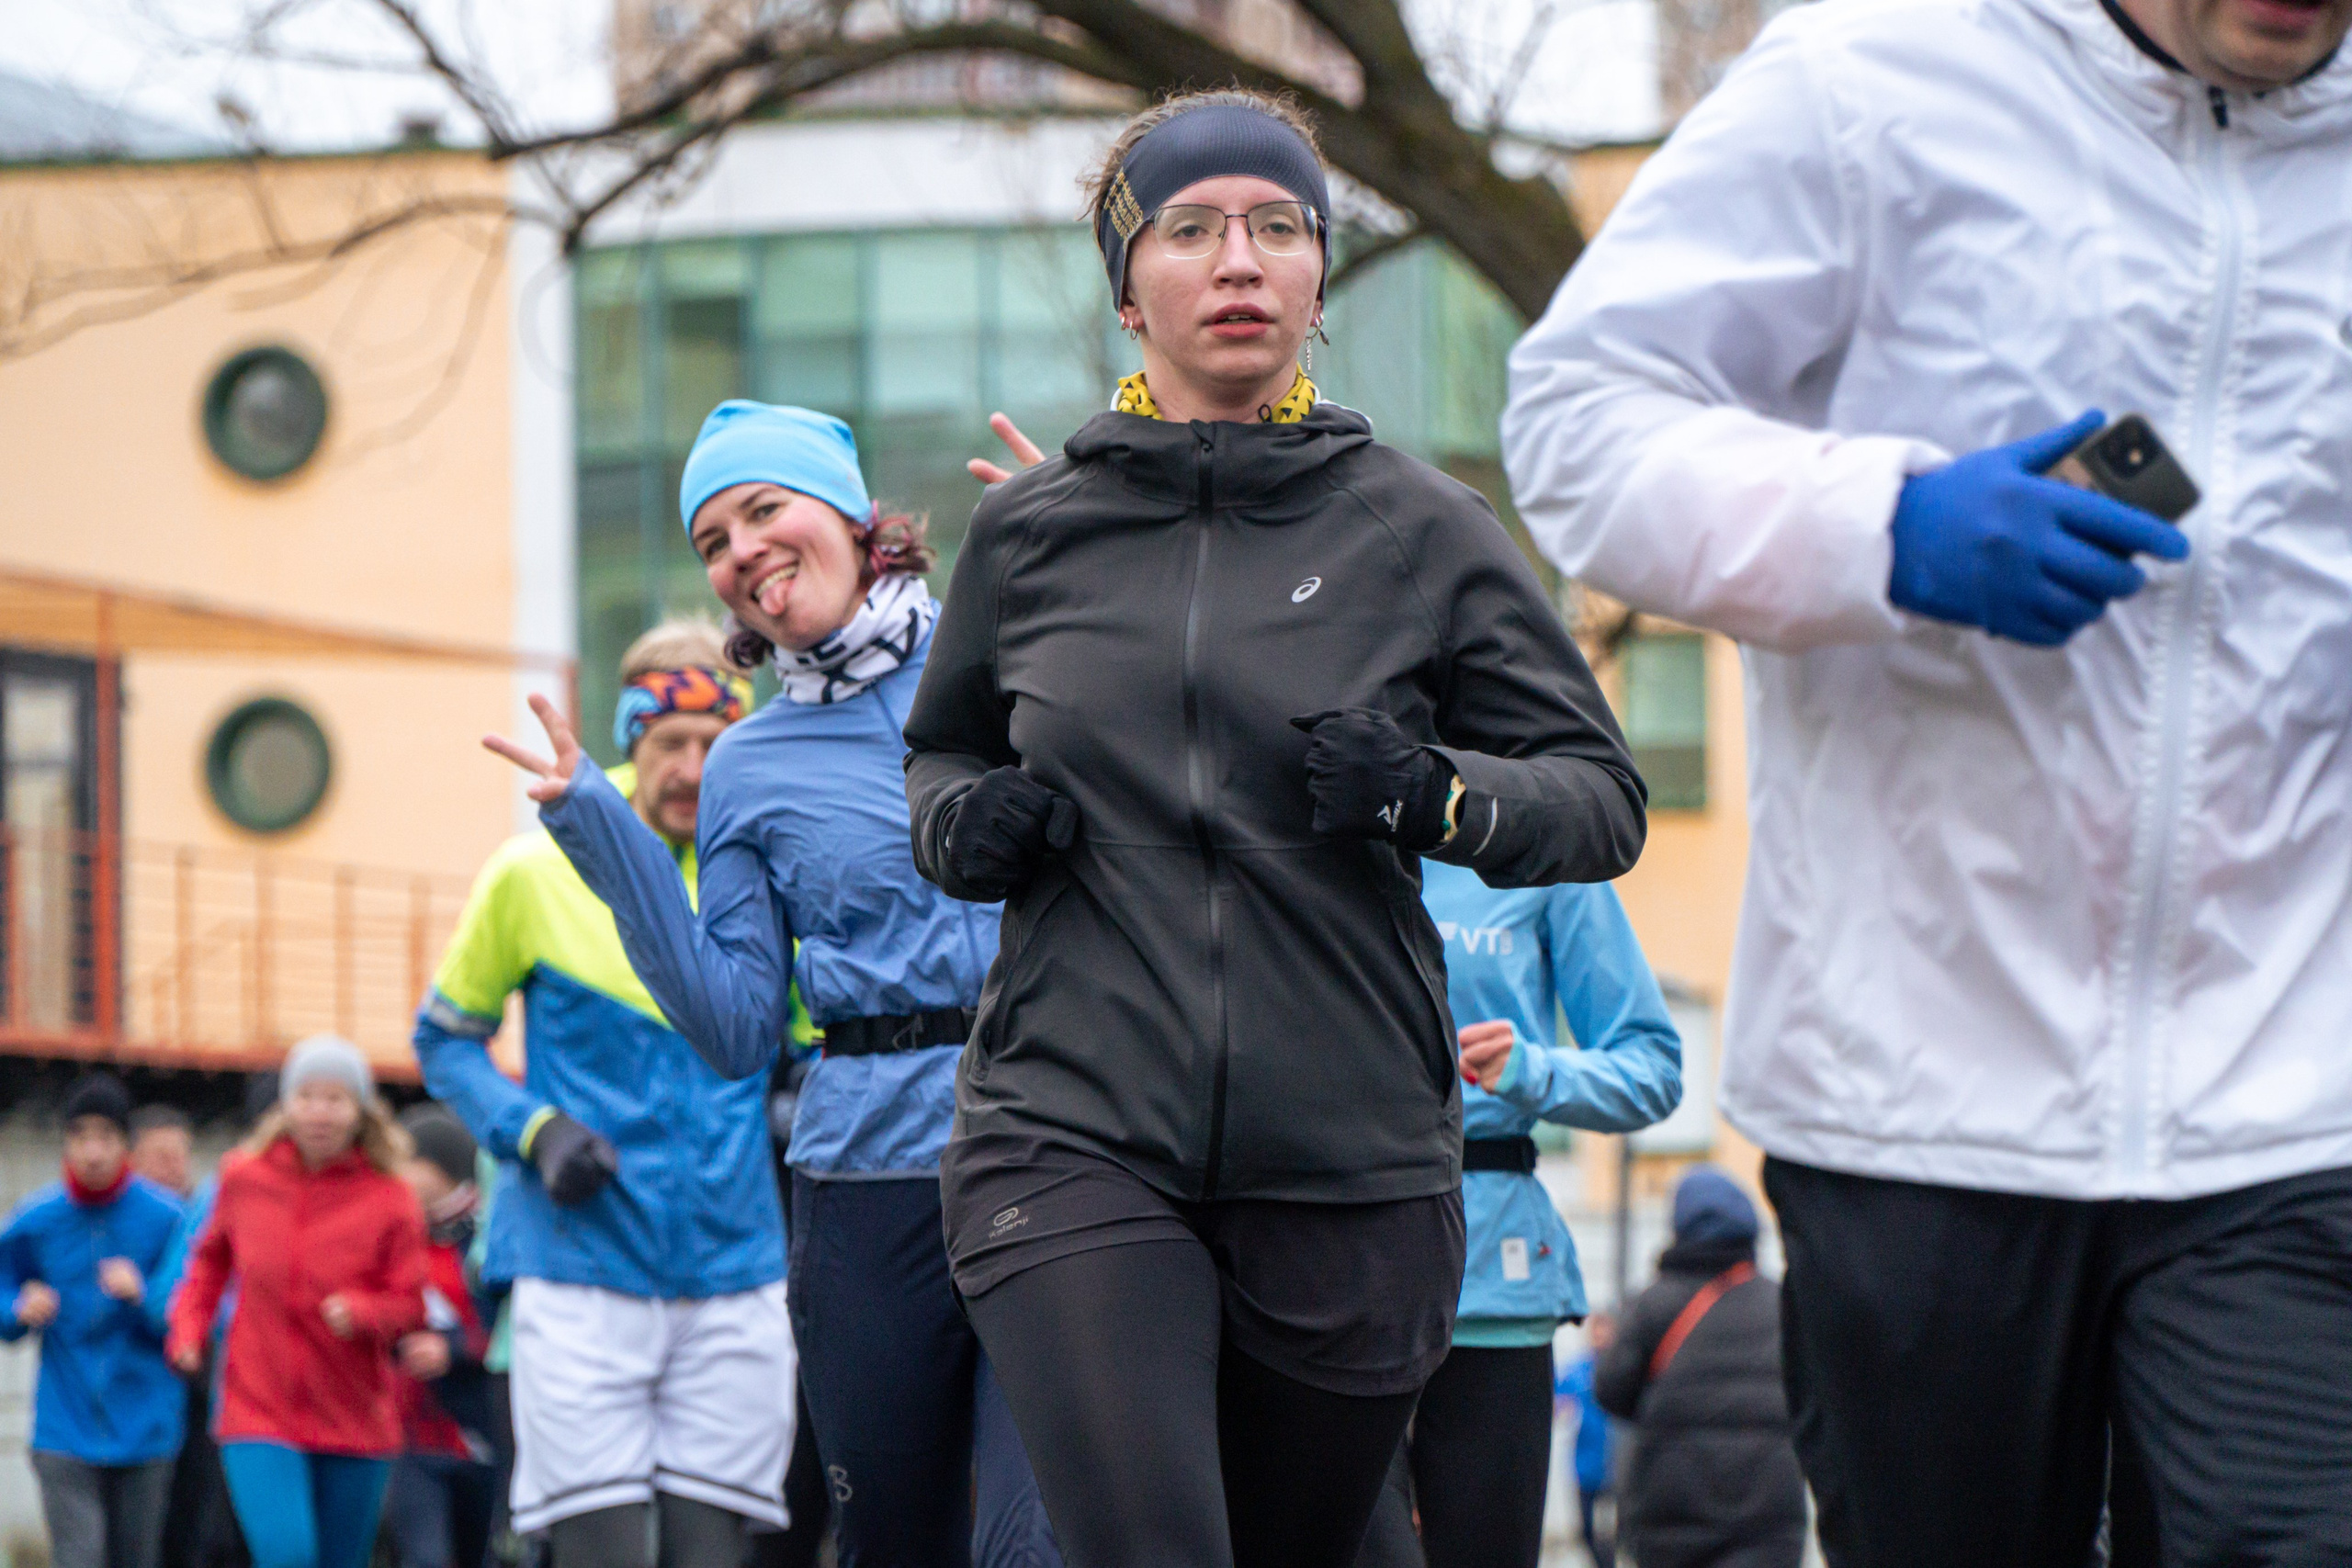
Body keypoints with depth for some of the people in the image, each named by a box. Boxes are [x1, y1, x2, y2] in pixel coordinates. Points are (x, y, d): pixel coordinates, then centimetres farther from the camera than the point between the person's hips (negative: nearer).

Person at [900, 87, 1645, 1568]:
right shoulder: (1030, 530, 7)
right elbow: (942, 746, 25)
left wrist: (1439, 795, -15)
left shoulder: (1419, 529, 3)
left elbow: (1604, 799, 5)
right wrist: (960, 822, 1)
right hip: (1073, 1134, 0)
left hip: (1350, 1165, 1)